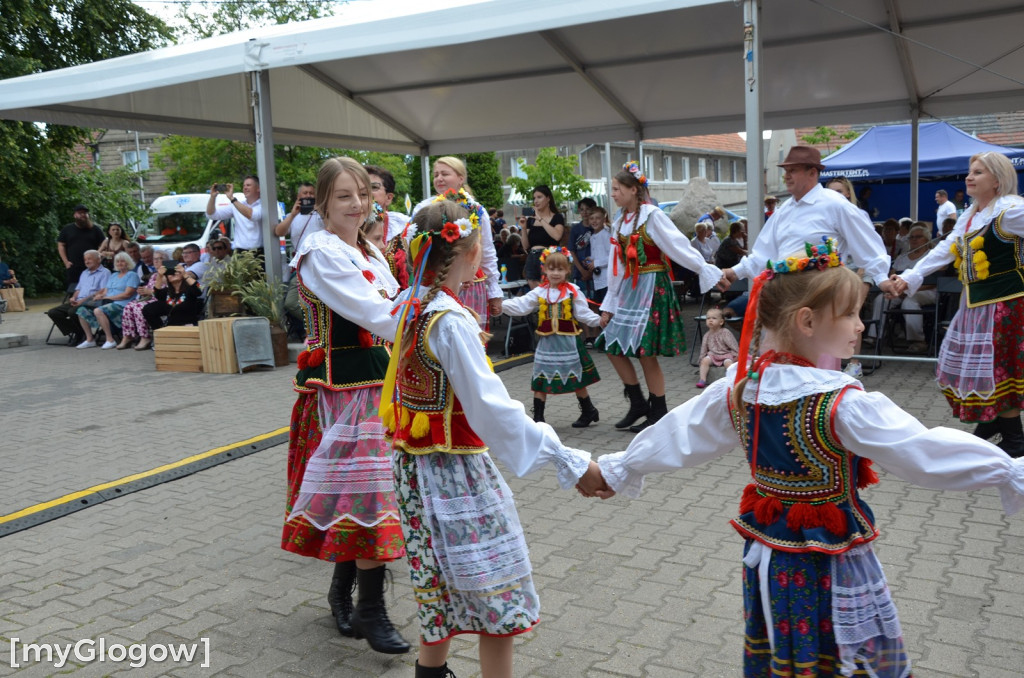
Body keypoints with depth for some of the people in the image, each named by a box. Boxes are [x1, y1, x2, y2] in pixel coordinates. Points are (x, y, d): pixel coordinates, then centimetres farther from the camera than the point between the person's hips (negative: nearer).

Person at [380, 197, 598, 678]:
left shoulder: (409, 307, 3)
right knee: (499, 600, 5)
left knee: (443, 590, 24)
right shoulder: (452, 321, -23)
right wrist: (571, 462, -25)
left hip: (416, 465, 9)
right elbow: (494, 411, -26)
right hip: (455, 471, -9)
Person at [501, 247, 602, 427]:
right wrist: (501, 305, -16)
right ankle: (538, 417, 10)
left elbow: (583, 313, -4)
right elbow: (520, 305, -5)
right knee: (540, 380, 2)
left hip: (568, 341, -2)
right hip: (546, 342, 2)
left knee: (576, 379, 10)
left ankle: (589, 411, 29)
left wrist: (599, 320, -18)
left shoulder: (573, 292, -4)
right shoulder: (539, 292, 1)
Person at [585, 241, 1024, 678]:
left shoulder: (739, 385, -4)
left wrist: (617, 470, 16)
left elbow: (678, 435, 4)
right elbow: (925, 451, -22)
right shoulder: (844, 404, -23)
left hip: (766, 557, 6)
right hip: (829, 568, -6)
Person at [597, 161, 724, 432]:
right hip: (628, 288, 8)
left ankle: (659, 413, 9)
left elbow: (679, 245, -13)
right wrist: (609, 306, 15)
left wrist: (708, 270, -18)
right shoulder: (620, 223, 12)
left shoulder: (652, 216, -9)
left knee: (645, 352, -6)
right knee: (614, 347, 5)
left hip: (652, 286, -8)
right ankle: (638, 404, 19)